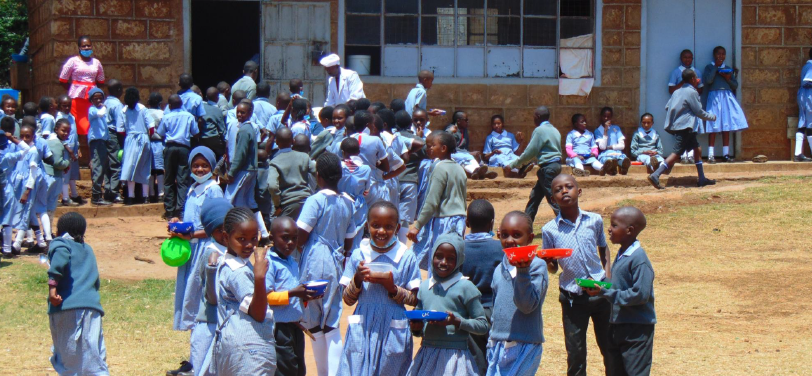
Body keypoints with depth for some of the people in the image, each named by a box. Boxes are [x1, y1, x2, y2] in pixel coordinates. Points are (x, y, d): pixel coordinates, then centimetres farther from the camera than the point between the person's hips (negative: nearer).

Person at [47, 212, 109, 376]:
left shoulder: (59, 243, 9)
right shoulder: (88, 249, 27)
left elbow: (61, 254, -16)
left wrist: (53, 286, -20)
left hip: (66, 308, -5)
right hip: (92, 306, 5)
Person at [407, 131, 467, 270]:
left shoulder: (440, 168, -11)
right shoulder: (460, 169, 13)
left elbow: (432, 202, -16)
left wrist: (417, 226, -13)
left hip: (442, 221, -8)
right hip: (459, 221, 8)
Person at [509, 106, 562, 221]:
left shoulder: (539, 130, -12)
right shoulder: (554, 130, 15)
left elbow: (530, 152, -12)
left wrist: (513, 165, -1)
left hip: (548, 167, -10)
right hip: (556, 165, 10)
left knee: (553, 199, -7)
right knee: (535, 195, 15)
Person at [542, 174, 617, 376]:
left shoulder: (595, 220, 0)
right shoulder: (550, 230, -4)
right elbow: (552, 268, 2)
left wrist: (608, 279, 3)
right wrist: (547, 262, -21)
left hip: (600, 293, 1)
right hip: (572, 298, -1)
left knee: (609, 346, 10)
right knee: (575, 352, 4)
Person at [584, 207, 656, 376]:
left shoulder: (639, 258, -20)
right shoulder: (621, 254, 10)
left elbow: (640, 294, -26)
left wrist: (605, 292, -21)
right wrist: (599, 287, 1)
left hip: (637, 328, -10)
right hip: (618, 324, 10)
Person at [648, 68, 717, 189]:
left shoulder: (677, 91, 14)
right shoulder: (691, 92, -9)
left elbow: (667, 107, 12)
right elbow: (699, 112, -7)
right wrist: (712, 117, 8)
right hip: (684, 127, -9)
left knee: (697, 149, 16)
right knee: (677, 153, -13)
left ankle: (701, 178, 18)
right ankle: (655, 175, -22)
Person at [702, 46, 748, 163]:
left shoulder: (728, 69, 16)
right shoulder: (709, 67, 6)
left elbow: (735, 85, 12)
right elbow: (708, 80, -12)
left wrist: (728, 79, -6)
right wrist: (716, 67, -8)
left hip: (727, 97, 4)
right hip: (714, 97, -4)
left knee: (726, 127, 2)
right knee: (713, 127, -7)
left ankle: (726, 154, 6)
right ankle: (711, 155, -6)